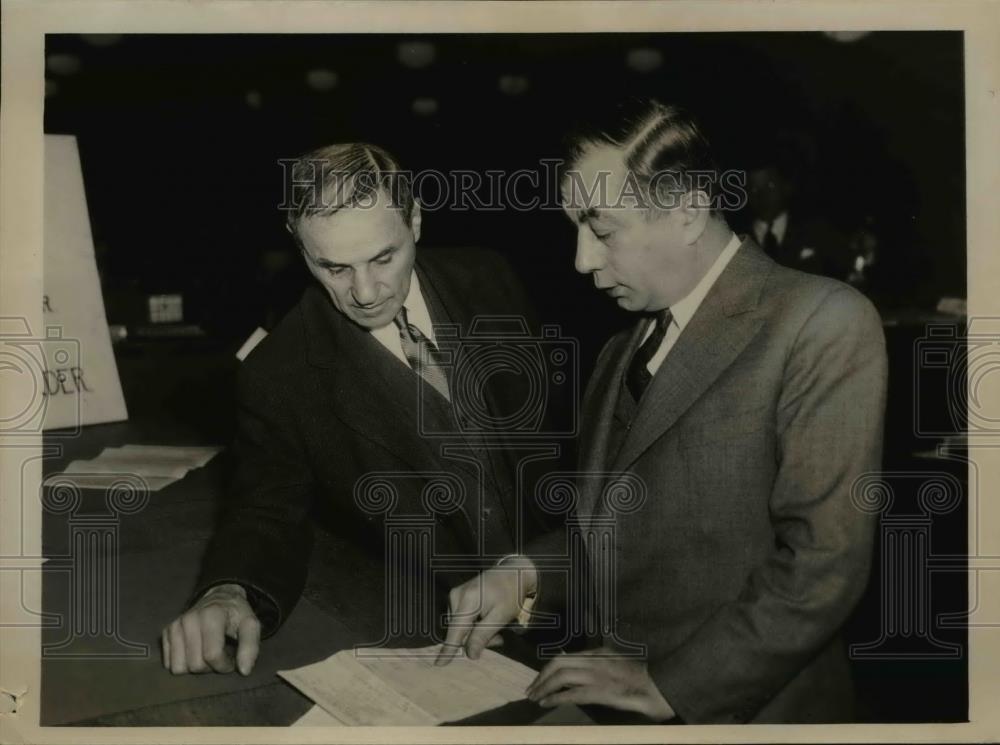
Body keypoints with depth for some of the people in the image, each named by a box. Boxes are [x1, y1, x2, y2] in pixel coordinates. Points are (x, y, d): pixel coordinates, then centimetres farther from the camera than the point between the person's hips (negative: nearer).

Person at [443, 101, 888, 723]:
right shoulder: (624, 349, 11)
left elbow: (824, 563, -16)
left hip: (736, 712, -5)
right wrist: (524, 573, -1)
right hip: (615, 700, 6)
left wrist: (670, 685, -14)